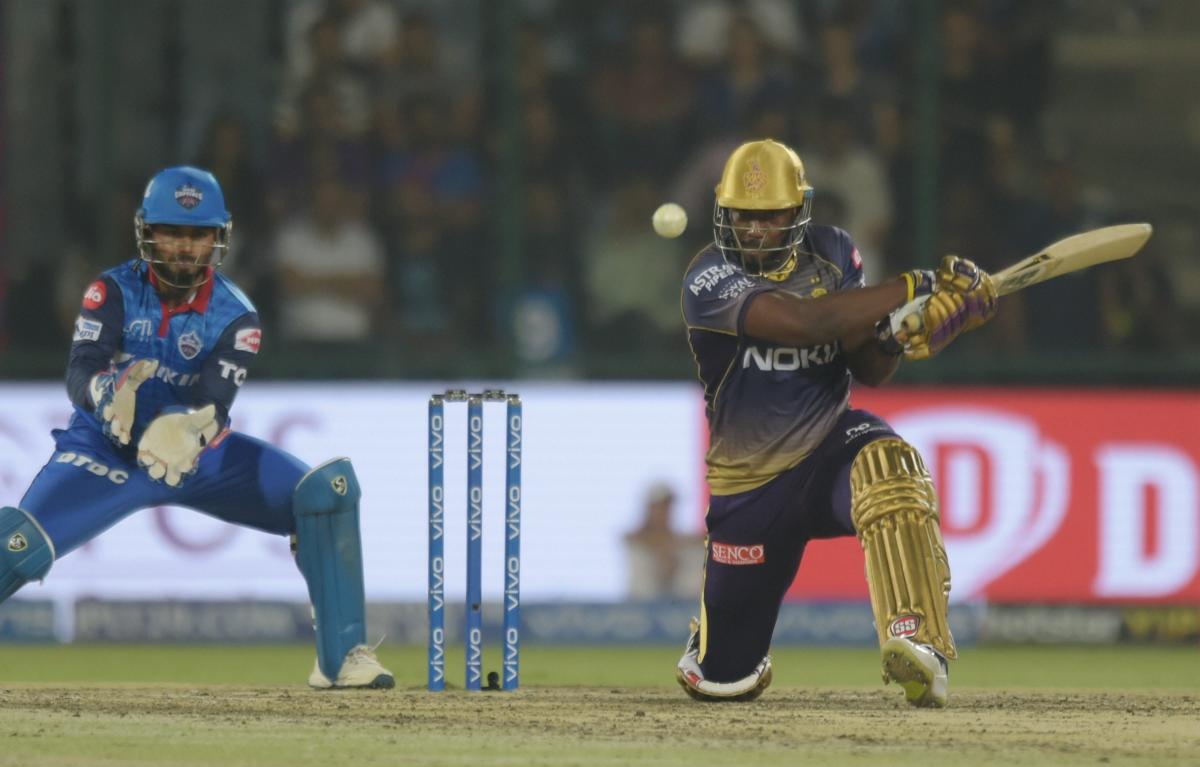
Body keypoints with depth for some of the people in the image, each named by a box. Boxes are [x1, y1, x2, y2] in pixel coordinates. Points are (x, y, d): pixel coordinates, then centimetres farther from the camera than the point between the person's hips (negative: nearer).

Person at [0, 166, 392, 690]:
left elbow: (215, 404, -23)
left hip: (198, 453, 2)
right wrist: (109, 391, -48)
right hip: (107, 450, -2)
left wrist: (187, 429, -47)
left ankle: (341, 657, -10)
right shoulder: (114, 292, -11)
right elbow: (79, 375, -23)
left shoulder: (234, 317, -10)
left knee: (328, 490, -17)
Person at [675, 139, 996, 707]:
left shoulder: (833, 255, -1)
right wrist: (913, 289, -33)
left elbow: (868, 371, -1)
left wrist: (894, 335, -25)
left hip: (829, 446, 1)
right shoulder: (711, 278, -15)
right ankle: (719, 636, 45)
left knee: (886, 466, -39)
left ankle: (918, 646, -47)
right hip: (748, 486, -1)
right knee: (723, 680, 4)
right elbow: (802, 320, -32)